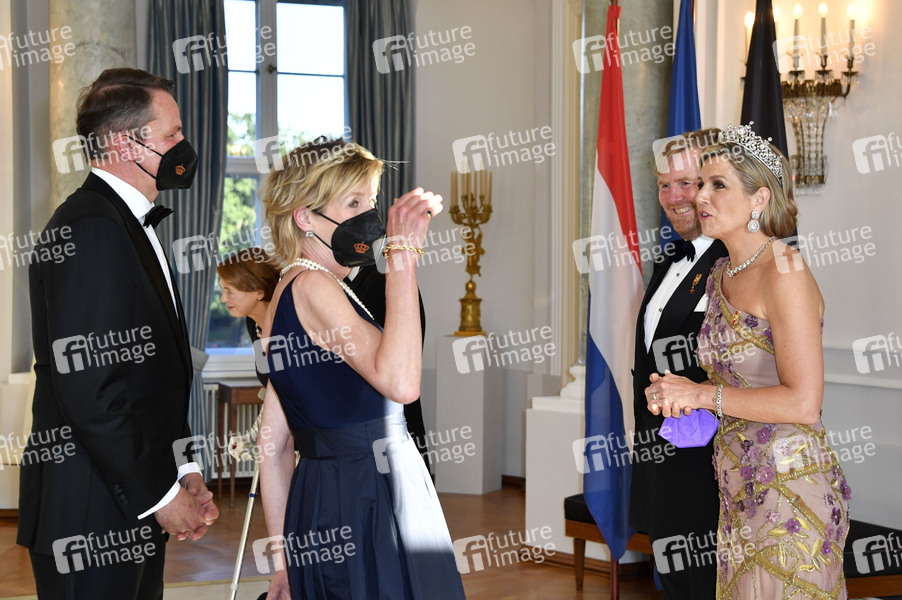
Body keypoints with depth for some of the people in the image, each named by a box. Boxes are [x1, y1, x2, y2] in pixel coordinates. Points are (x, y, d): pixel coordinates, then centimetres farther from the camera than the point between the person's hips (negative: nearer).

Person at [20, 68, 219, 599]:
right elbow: (87, 386, -23)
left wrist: (184, 471, 11)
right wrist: (161, 494, -15)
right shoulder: (89, 229, -17)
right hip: (93, 520, -10)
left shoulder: (131, 224, 16)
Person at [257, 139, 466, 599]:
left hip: (318, 495, 10)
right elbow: (400, 382, -29)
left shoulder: (288, 294, 15)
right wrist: (402, 257, -25)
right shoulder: (313, 287, -14)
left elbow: (274, 445, 14)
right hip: (365, 505, -10)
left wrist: (285, 560, 15)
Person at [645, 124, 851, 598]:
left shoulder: (784, 270, -15)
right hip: (740, 486, 8)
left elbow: (803, 403, -20)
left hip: (789, 484, -8)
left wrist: (702, 394, -15)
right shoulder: (720, 275, 11)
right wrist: (674, 394, 3)